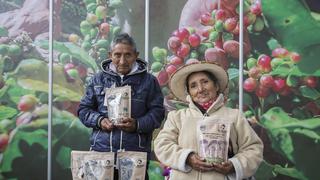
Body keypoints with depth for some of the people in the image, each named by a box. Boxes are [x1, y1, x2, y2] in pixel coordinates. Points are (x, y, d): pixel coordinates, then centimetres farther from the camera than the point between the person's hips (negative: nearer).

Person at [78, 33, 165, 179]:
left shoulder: (148, 81, 4)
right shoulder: (98, 79, 11)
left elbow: (157, 112, 0)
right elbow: (84, 109, 12)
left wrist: (137, 124, -16)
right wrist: (99, 120, -7)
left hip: (136, 151, -1)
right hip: (101, 149, 2)